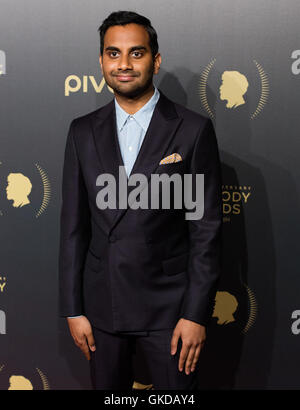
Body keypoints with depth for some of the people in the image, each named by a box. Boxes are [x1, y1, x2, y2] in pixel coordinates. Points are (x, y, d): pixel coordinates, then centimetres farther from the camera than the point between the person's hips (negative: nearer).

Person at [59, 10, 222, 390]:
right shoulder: (83, 131, 3)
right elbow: (73, 225, 4)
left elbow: (206, 228, -7)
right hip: (101, 305, 3)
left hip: (169, 306, -3)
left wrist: (196, 314, -10)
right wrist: (73, 309, 2)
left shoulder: (193, 129, -6)